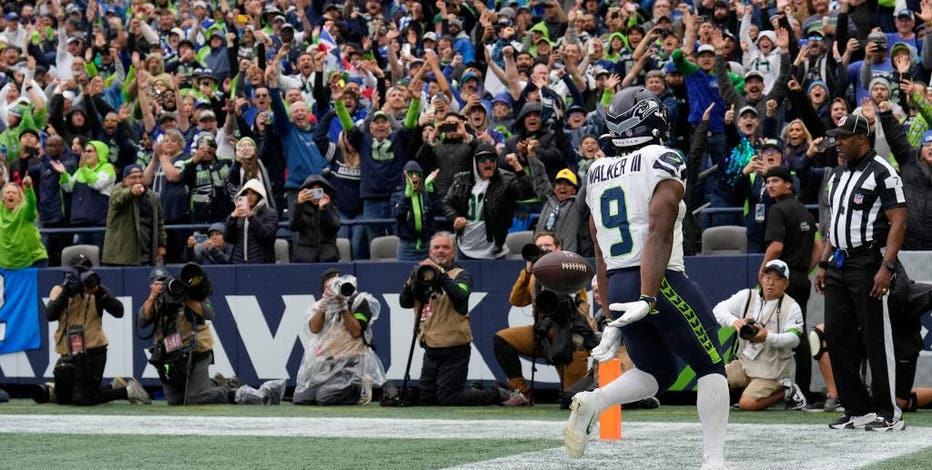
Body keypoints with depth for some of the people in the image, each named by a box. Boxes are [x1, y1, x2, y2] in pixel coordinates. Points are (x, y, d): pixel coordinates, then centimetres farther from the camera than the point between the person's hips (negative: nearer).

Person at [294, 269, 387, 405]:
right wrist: (325, 303, -12)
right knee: (302, 398, -4)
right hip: (322, 361, 6)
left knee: (325, 398, -24)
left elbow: (356, 332, -12)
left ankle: (360, 388, 5)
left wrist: (343, 307, -14)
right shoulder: (319, 306, 12)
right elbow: (314, 329, -7)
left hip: (350, 361, -6)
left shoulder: (359, 301, 0)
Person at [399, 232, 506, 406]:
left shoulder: (461, 275, -2)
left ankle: (497, 395, 9)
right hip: (431, 349, 7)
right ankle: (472, 393, 27)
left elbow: (460, 295, -24)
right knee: (425, 399, 9)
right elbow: (405, 302, 4)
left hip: (453, 349, -7)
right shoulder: (425, 276, 12)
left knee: (448, 399, -10)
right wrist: (410, 283, -15)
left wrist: (440, 273, -32)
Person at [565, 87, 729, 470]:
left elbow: (601, 254, 15)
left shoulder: (598, 173, 14)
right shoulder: (663, 162, -6)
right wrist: (648, 298, -24)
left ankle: (592, 402, -7)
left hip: (618, 287, 6)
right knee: (711, 367, 9)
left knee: (656, 373, 20)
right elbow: (659, 233, -18)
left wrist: (611, 317, 19)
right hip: (663, 281, -6)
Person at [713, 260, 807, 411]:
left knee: (747, 404, -23)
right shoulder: (747, 296, 3)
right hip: (744, 363, 6)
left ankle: (786, 391, 5)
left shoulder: (791, 307, -7)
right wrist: (734, 321, -30)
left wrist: (767, 337, -37)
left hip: (771, 369, -6)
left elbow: (793, 339, -19)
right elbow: (718, 310, -7)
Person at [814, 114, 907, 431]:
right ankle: (857, 409, 11)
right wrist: (824, 265, 17)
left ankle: (888, 413, -2)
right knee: (836, 334, 5)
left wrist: (886, 267, -21)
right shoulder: (838, 175, 18)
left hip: (868, 263, -8)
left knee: (876, 338, -7)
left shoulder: (882, 172, -8)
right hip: (839, 266, 9)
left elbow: (898, 222, -13)